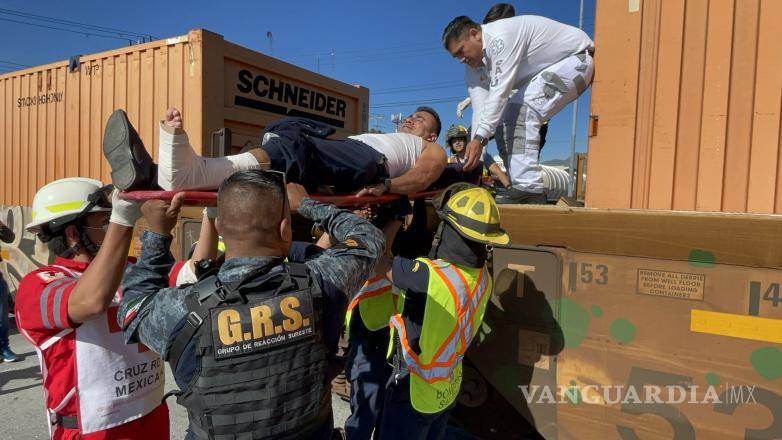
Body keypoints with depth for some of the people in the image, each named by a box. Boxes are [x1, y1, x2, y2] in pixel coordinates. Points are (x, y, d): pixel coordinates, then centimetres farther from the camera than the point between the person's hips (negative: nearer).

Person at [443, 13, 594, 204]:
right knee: (509, 115, 5)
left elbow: (500, 92, -33)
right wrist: (473, 151, -15)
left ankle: (529, 189, -28)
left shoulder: (500, 36, -26)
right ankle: (527, 188, 5)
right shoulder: (476, 67, 1)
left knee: (522, 109, -26)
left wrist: (480, 138, -37)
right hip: (549, 71, 10)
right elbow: (481, 108, -7)